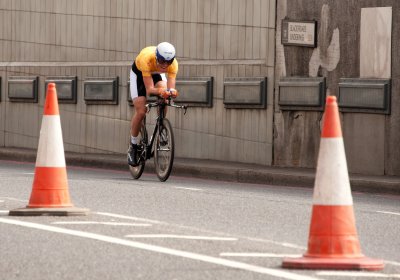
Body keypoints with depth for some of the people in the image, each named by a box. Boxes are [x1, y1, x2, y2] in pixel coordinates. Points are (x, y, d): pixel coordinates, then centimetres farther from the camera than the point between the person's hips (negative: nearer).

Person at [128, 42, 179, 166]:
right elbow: (149, 89, -44)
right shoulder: (146, 58, -43)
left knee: (164, 100, -26)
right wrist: (159, 91, -65)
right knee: (141, 111, -15)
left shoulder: (173, 63, -34)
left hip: (157, 74, 3)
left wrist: (171, 91, -62)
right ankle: (133, 147, 3)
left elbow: (171, 86, -39)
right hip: (139, 73, -3)